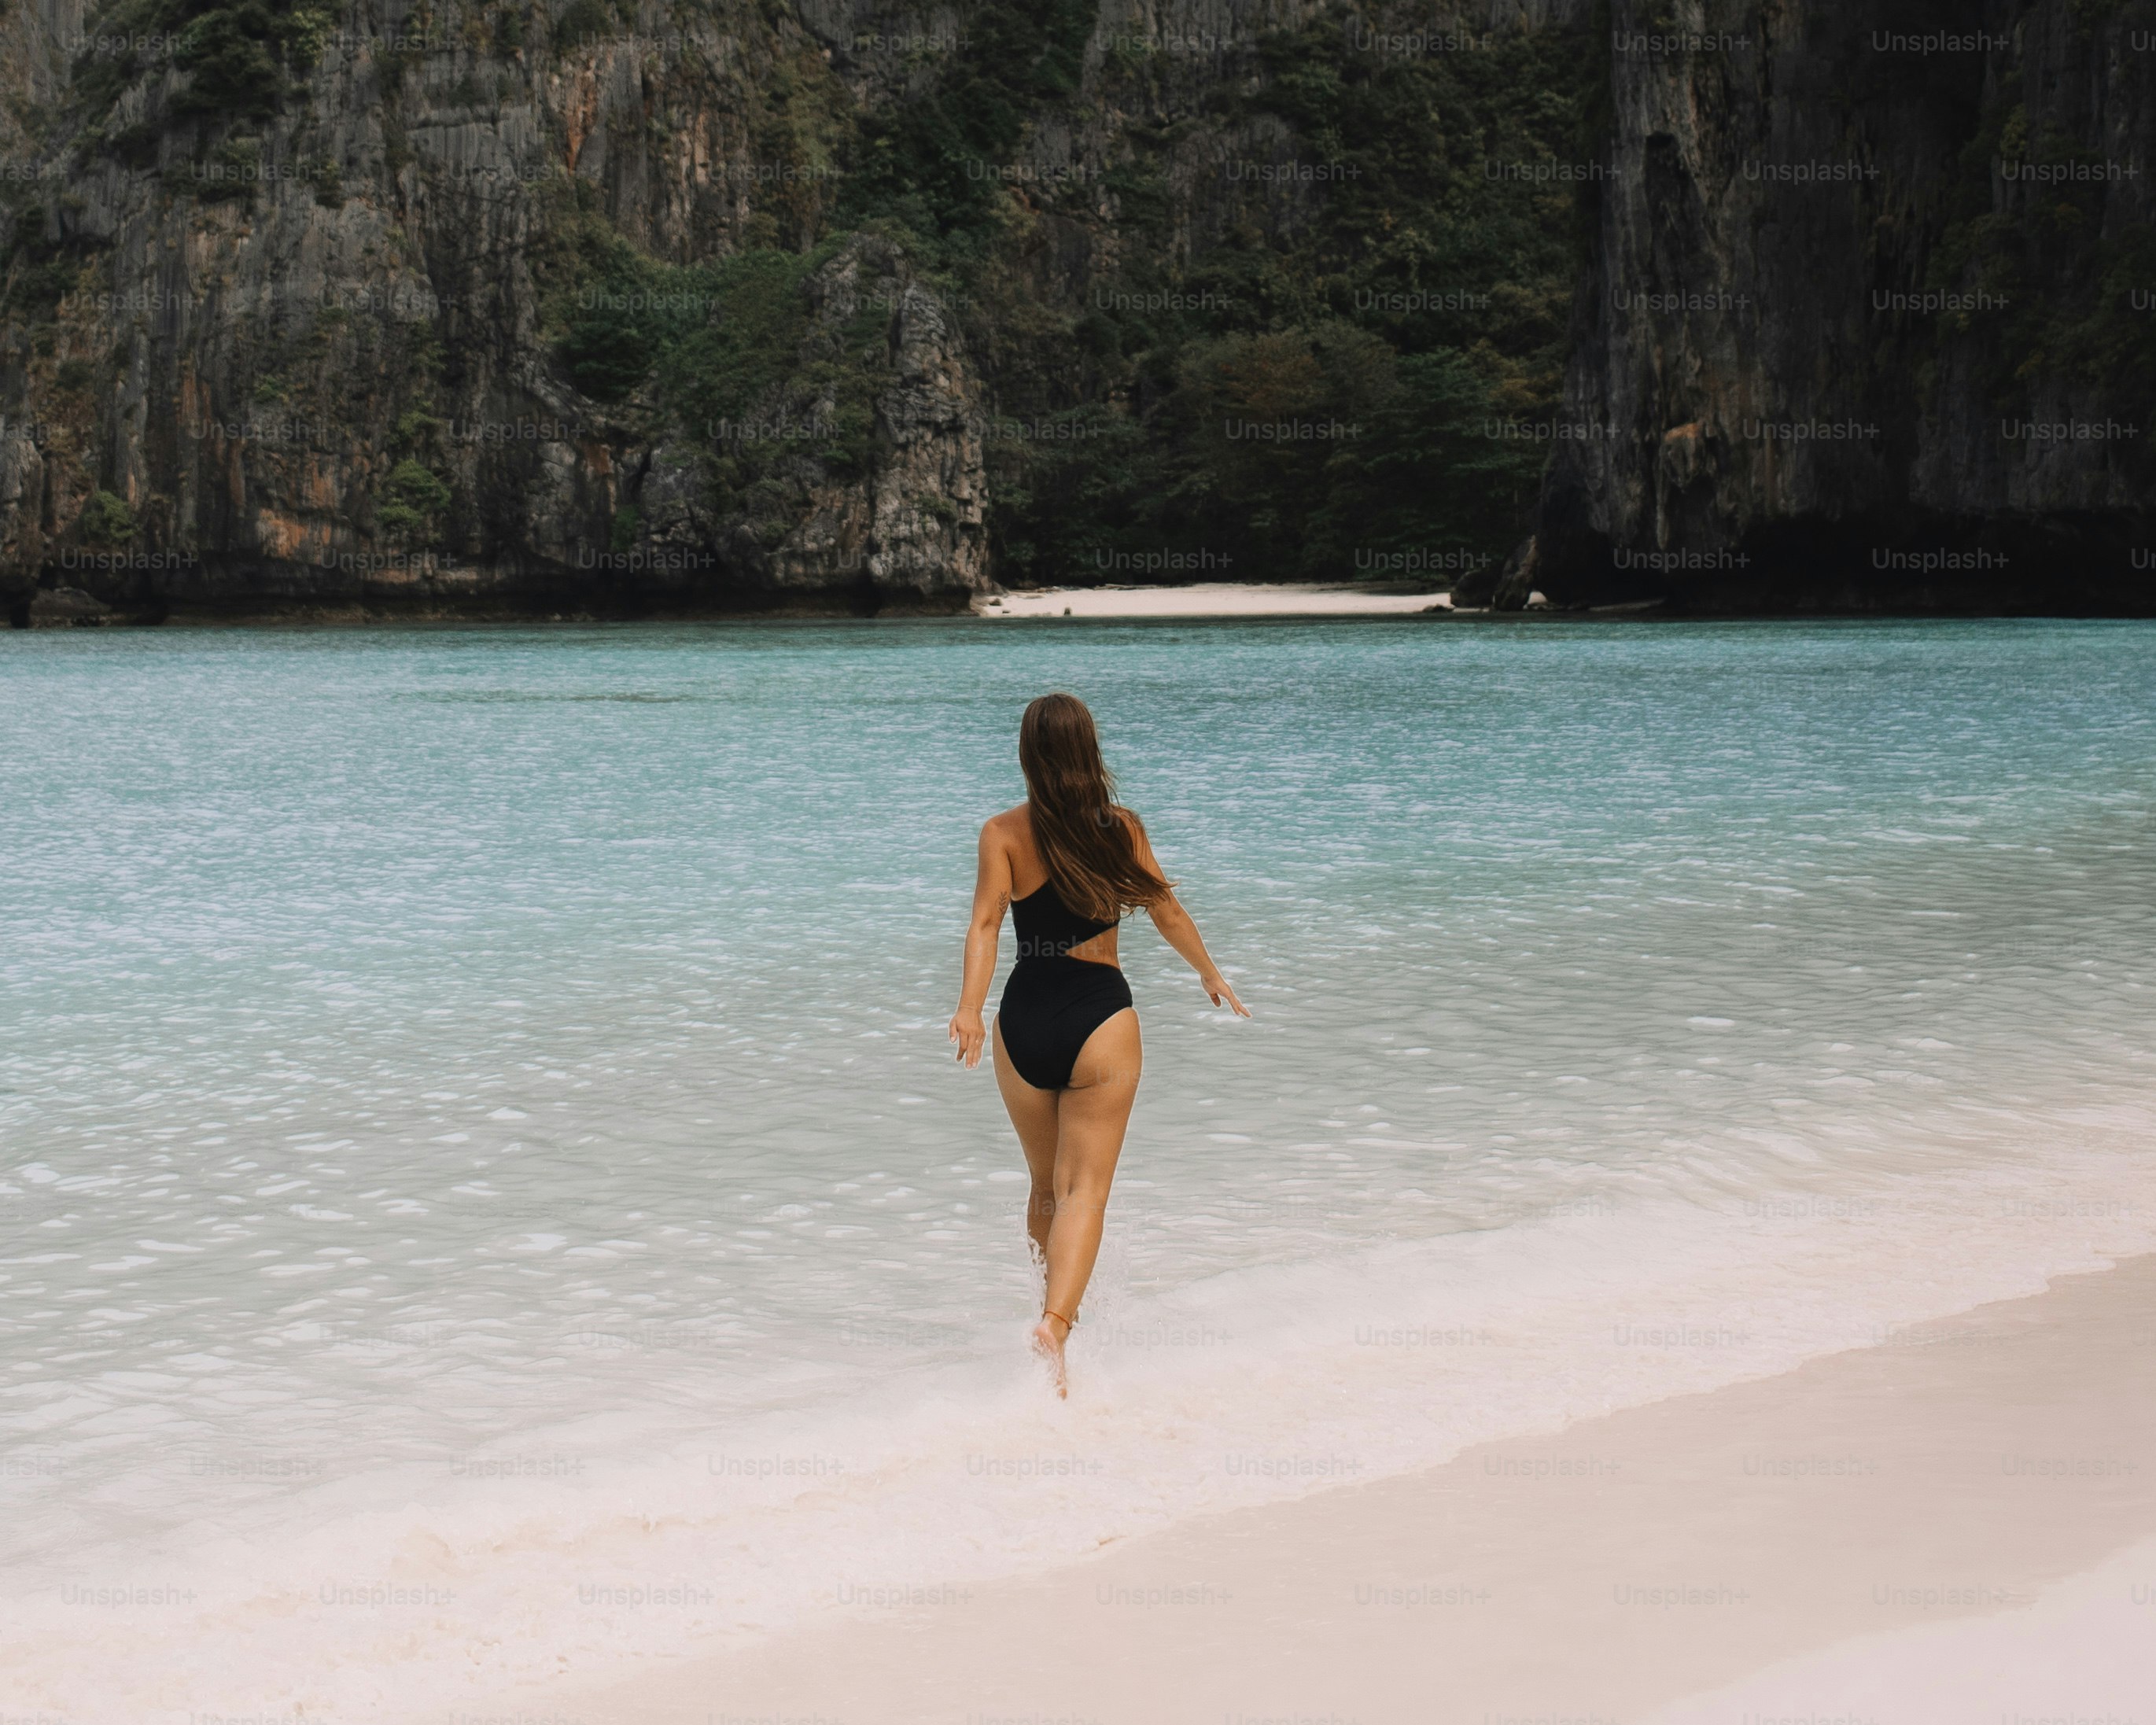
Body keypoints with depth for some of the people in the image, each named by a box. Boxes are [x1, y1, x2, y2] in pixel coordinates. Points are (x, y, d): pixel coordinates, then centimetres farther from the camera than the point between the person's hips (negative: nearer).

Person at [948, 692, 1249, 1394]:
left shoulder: (1004, 833, -4)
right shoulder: (1121, 829, -2)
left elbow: (985, 922, -16)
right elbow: (1166, 912, 7)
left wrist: (969, 1007, -23)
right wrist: (1209, 971, 23)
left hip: (1024, 1021, 2)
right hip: (1099, 1019, -2)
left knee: (1046, 1185, 20)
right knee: (1086, 1186, -5)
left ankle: (1057, 1308, 34)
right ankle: (1056, 1322, -25)